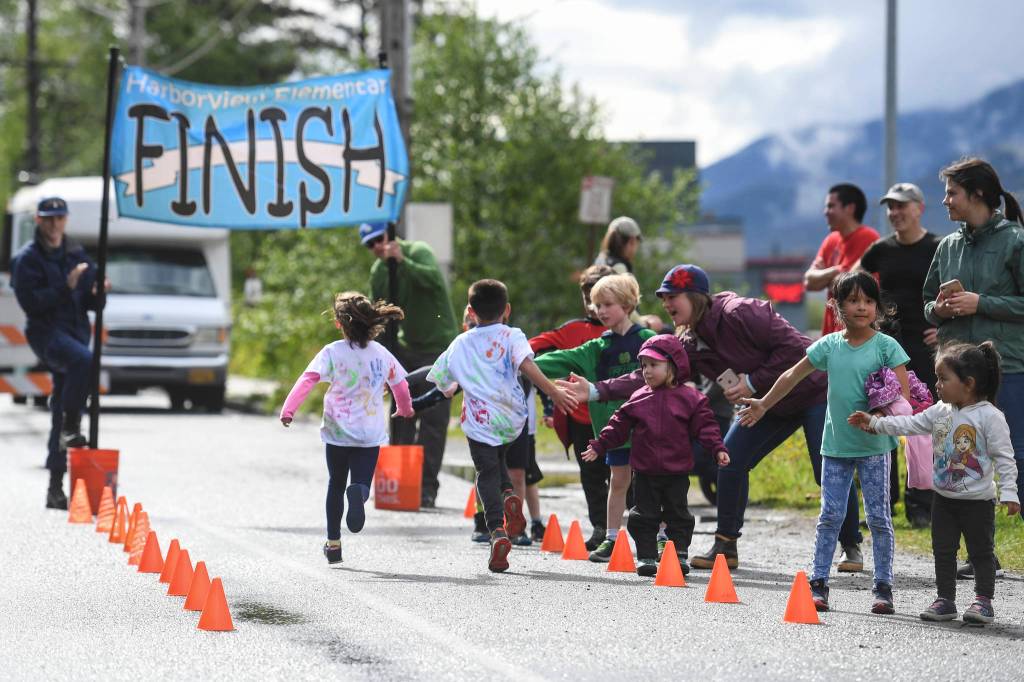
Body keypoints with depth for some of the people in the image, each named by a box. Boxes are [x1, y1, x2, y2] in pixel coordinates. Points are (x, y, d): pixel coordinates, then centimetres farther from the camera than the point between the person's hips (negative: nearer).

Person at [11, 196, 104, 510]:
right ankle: (70, 428, -29)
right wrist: (66, 287, -22)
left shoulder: (76, 254, 15)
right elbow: (30, 302, -14)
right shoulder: (28, 258, -2)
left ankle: (56, 488, 8)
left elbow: (89, 302, 18)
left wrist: (95, 293, -4)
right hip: (46, 331, -6)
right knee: (84, 360, -36)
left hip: (75, 331, 6)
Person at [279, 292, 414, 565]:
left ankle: (333, 542, 17)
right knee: (362, 480, 2)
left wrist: (288, 409, -24)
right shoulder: (381, 353, 5)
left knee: (336, 484, 15)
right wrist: (405, 408, 37)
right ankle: (358, 492, -37)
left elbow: (307, 380, -19)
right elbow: (400, 385, 17)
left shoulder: (332, 352, -7)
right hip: (371, 433, 1)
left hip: (338, 432, -1)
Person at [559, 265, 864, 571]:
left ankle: (851, 547, 9)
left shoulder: (740, 313, -27)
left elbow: (793, 348, -27)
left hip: (813, 390, -8)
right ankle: (725, 546, 5)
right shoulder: (691, 345, -2)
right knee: (731, 458, -3)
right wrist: (596, 391, -14)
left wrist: (753, 382, -24)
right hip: (773, 405, 8)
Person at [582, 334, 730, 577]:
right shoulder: (639, 399, 5)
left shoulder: (689, 398, -2)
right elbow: (619, 426, 10)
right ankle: (646, 557, 9)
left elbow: (705, 425, -3)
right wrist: (599, 446, 7)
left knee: (678, 515, 4)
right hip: (645, 472, 2)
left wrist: (718, 448, -13)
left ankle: (680, 555, 11)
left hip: (677, 472, -2)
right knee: (644, 516, 3)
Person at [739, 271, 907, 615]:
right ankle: (818, 583, 8)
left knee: (879, 517, 1)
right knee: (830, 516, 4)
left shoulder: (886, 346, -6)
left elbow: (903, 392, -11)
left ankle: (883, 587, 5)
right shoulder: (829, 345, 4)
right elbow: (794, 375, 16)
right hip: (836, 445, 3)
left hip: (874, 447, -3)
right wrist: (764, 404, 22)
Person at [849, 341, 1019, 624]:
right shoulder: (940, 412, 3)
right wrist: (875, 423, 5)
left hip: (978, 500, -6)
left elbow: (1004, 457, -15)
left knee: (981, 551, 2)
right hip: (944, 498, 7)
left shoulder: (989, 416, -16)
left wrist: (1009, 492, -18)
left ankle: (983, 601, 9)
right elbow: (910, 425, 9)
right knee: (943, 550, 10)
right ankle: (945, 600, 17)